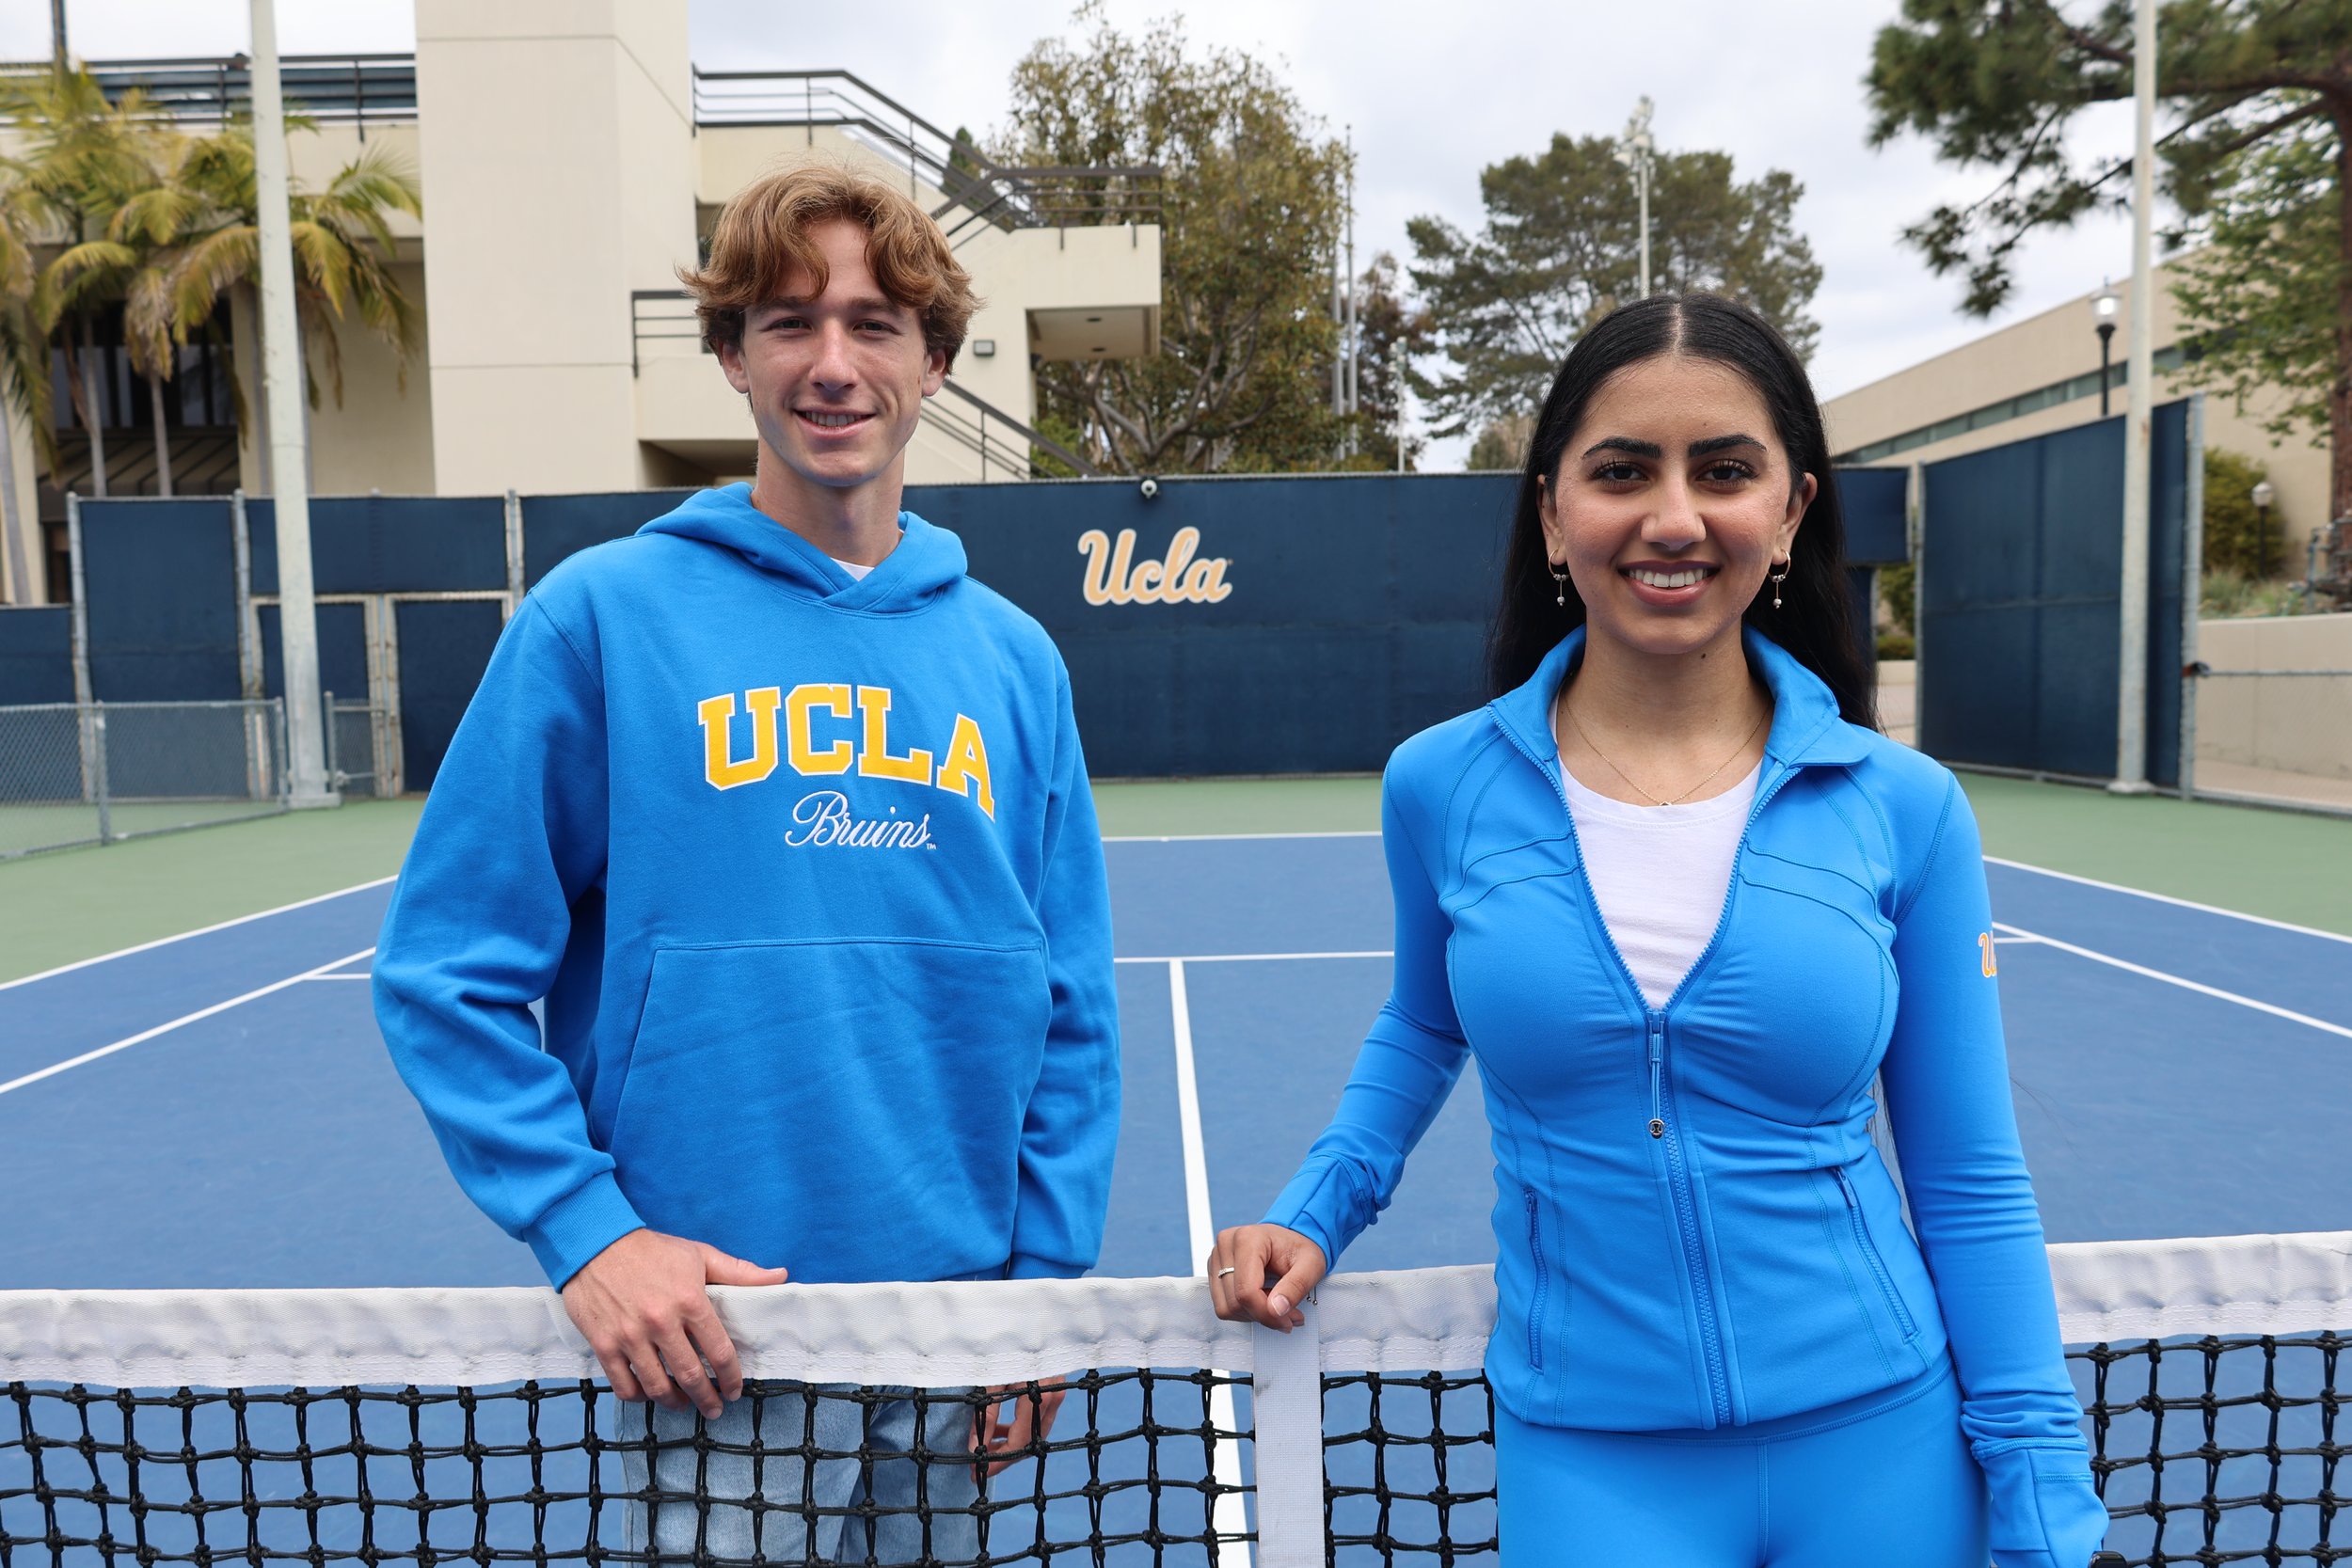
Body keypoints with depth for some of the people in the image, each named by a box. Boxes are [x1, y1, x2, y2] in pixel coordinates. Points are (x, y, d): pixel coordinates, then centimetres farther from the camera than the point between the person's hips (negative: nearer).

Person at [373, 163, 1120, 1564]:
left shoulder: (1015, 659, 4)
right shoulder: (605, 616, -6)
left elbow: (1072, 1013, 6)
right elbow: (448, 972, -5)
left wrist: (1046, 1273, 1)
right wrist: (584, 1228, -12)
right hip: (718, 1335, -3)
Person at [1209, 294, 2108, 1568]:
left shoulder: (1905, 809, -8)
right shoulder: (1439, 788, -8)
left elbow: (1971, 1187, -1)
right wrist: (1315, 1211, 0)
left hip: (1877, 1447, 2)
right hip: (1585, 1458, -1)